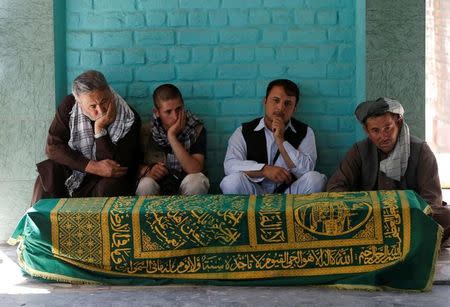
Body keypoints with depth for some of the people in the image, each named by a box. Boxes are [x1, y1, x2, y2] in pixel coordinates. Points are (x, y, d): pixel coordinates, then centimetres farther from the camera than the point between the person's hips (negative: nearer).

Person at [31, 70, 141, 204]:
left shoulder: (129, 119, -18)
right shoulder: (69, 105, -11)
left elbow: (116, 165, -22)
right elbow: (53, 146, -14)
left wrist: (99, 128, -30)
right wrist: (93, 166, -24)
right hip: (73, 169, 3)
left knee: (109, 187, -32)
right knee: (49, 172, -23)